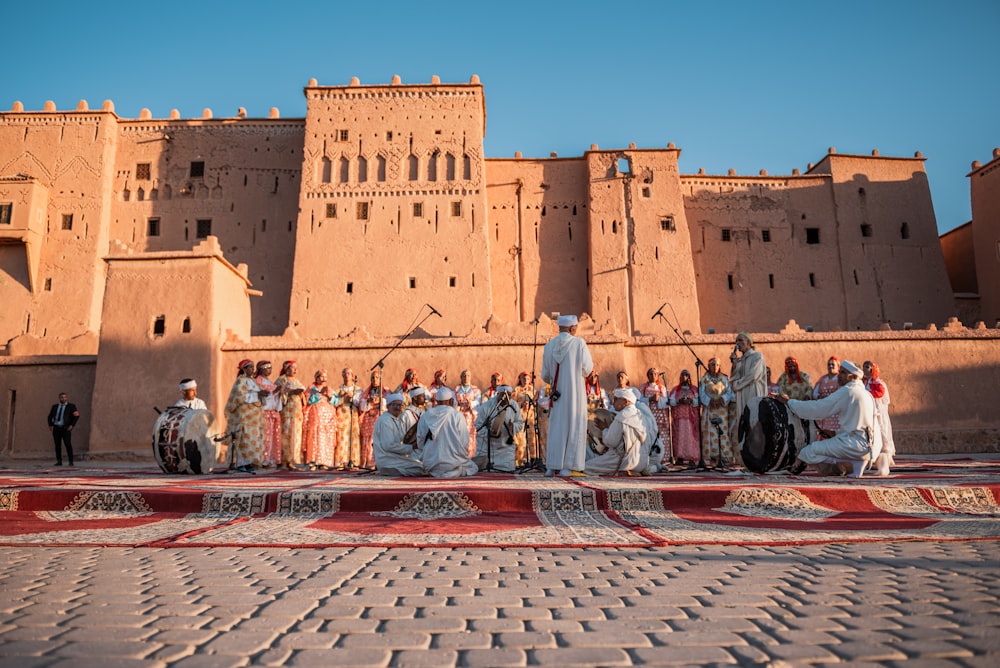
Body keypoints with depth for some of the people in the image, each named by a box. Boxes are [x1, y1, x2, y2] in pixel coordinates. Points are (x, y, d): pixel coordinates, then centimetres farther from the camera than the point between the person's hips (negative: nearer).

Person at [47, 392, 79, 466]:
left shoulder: (71, 406, 0)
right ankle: (59, 461, 9)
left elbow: (76, 416, -4)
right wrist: (50, 425, 5)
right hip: (56, 428, 4)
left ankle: (70, 462, -6)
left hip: (66, 429, -4)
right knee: (57, 445, 3)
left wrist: (72, 425, -13)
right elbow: (50, 416, 19)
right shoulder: (54, 406, 13)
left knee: (68, 445, -10)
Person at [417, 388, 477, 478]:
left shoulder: (425, 416, 1)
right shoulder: (457, 415, -8)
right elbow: (465, 441, -8)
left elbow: (420, 443, 5)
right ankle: (454, 472, -6)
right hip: (453, 463, -5)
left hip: (430, 464, 5)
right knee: (472, 466, 22)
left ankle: (436, 472, 3)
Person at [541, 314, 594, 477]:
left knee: (556, 428, 9)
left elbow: (545, 375, 7)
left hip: (556, 393, 4)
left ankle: (551, 467, 10)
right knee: (573, 427, 2)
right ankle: (568, 467, -1)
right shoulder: (579, 343, -6)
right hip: (575, 392, -4)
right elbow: (587, 369, -4)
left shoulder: (548, 346, 4)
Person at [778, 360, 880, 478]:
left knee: (811, 450, -7)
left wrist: (789, 402, -1)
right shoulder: (867, 394, 18)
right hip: (872, 446, 9)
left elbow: (817, 409, -8)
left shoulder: (846, 391, -8)